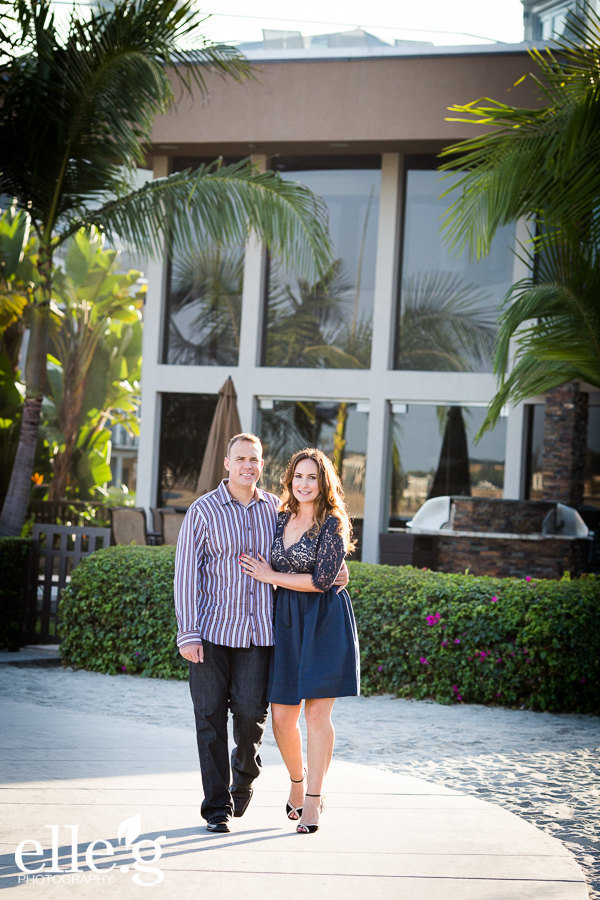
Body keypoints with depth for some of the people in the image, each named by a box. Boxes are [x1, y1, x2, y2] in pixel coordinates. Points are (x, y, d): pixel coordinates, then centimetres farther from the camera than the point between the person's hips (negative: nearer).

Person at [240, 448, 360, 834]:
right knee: (282, 716, 2)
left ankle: (313, 801, 2)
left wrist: (271, 576, -6)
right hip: (286, 621, 5)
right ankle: (297, 782, 27)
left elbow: (322, 579, -12)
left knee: (317, 712, -6)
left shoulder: (332, 524, -6)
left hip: (324, 623, -5)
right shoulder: (281, 519, 12)